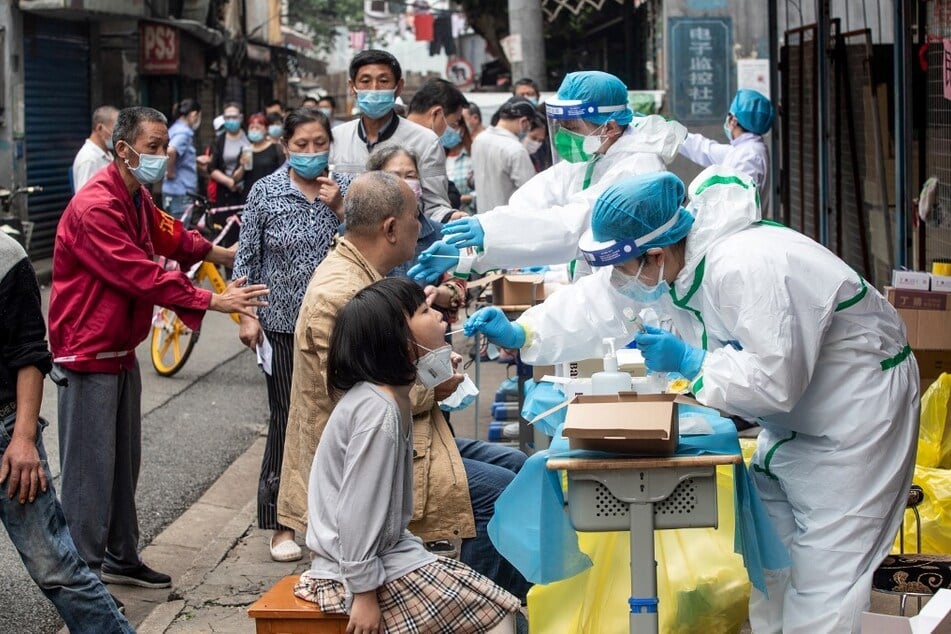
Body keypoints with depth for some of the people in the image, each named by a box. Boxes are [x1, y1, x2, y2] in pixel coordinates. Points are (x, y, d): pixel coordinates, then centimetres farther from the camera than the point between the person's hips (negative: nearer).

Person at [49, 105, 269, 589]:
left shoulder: (138, 199, 10)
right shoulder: (95, 207, -23)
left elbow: (170, 236, 27)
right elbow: (143, 276, -26)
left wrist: (224, 254, 21)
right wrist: (214, 302, -24)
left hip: (121, 349, 10)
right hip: (89, 351, -10)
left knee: (123, 462, 16)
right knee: (91, 467, -6)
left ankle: (121, 558, 27)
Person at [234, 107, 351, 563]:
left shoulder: (346, 189, 2)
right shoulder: (266, 191, -2)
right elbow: (247, 257, 1)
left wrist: (340, 210, -13)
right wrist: (247, 315, -4)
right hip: (283, 324, -2)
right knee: (286, 420, 2)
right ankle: (283, 524, 12)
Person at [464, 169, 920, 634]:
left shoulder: (746, 269, -35)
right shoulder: (664, 262, -7)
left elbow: (774, 381, -34)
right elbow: (597, 305, 3)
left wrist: (688, 361, -25)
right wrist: (519, 334, -6)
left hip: (858, 411, -9)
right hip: (793, 415, 9)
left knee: (825, 568, -9)